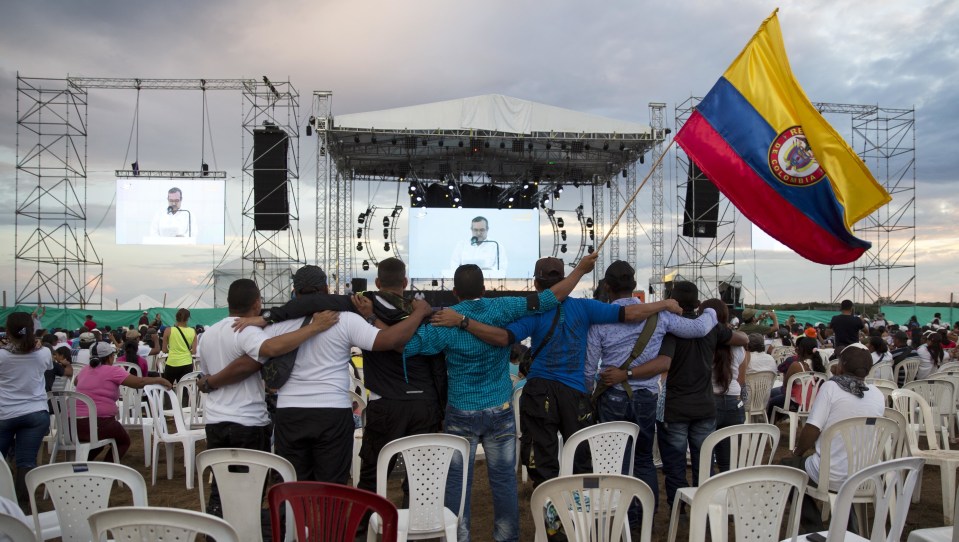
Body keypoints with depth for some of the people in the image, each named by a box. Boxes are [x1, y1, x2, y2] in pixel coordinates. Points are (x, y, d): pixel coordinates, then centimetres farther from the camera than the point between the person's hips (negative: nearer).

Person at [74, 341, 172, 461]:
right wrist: (159, 380, 1)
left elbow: (76, 381, 39)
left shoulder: (85, 371, 15)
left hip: (75, 424, 7)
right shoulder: (112, 371, -6)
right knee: (124, 441, 20)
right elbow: (139, 382, -11)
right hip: (99, 422, -7)